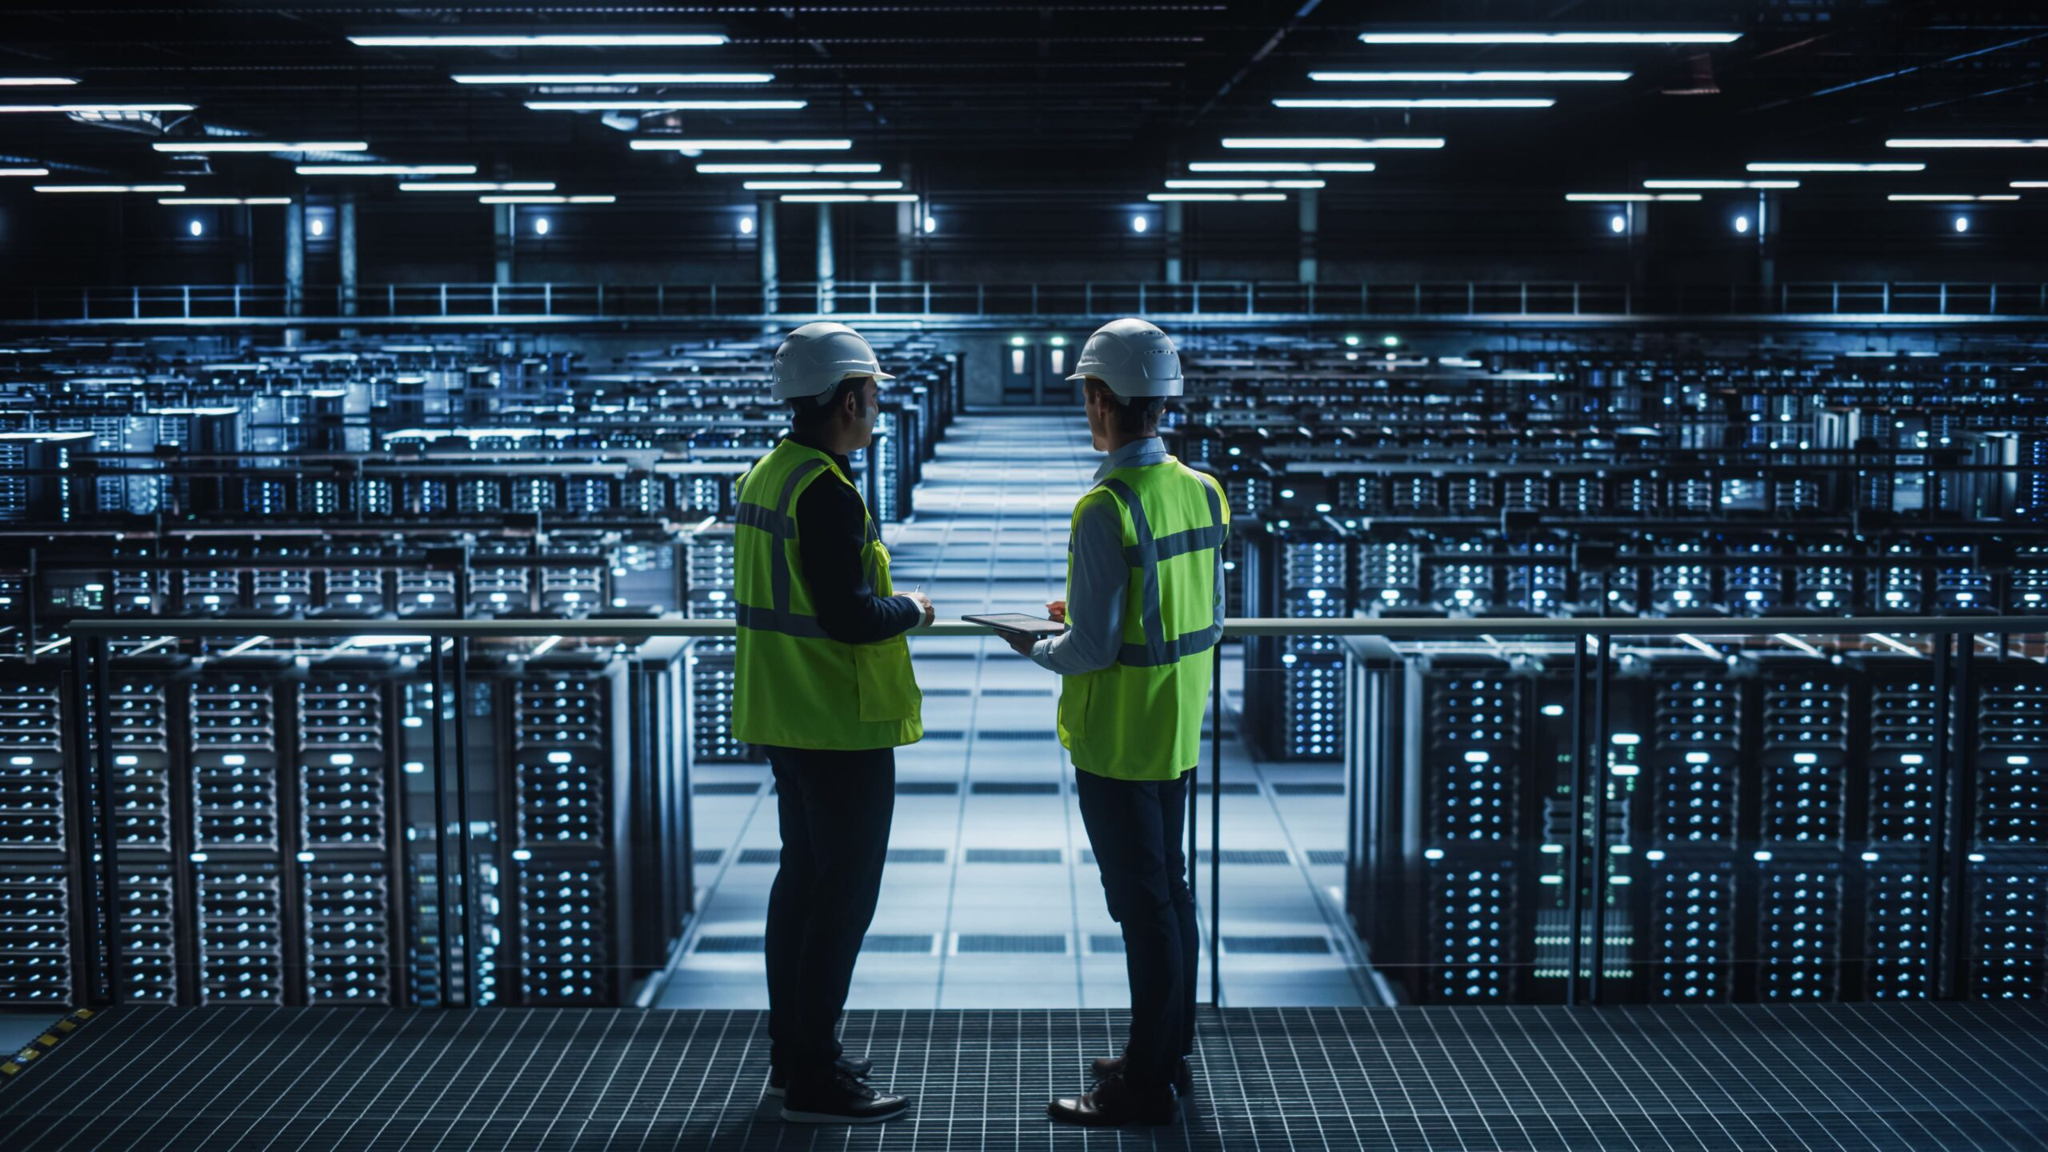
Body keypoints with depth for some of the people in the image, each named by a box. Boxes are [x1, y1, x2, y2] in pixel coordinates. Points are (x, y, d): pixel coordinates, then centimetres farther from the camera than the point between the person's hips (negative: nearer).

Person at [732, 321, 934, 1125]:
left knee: (803, 877, 18)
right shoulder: (825, 492, -21)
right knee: (844, 895, -2)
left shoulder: (765, 475, 9)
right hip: (842, 727, -10)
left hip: (786, 718, 10)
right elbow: (850, 617, -25)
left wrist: (878, 602, 13)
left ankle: (790, 1054, 27)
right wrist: (909, 609, -8)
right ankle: (815, 1081, 4)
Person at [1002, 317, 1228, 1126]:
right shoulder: (1202, 492, 3)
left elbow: (1093, 649, -22)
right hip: (1178, 733, 8)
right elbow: (1209, 623, 10)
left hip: (1116, 740, -8)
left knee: (1142, 904, 0)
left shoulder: (1106, 508, -21)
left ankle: (1147, 1085, 10)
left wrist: (1036, 649, -1)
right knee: (1169, 888, 18)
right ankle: (1169, 1052, 31)